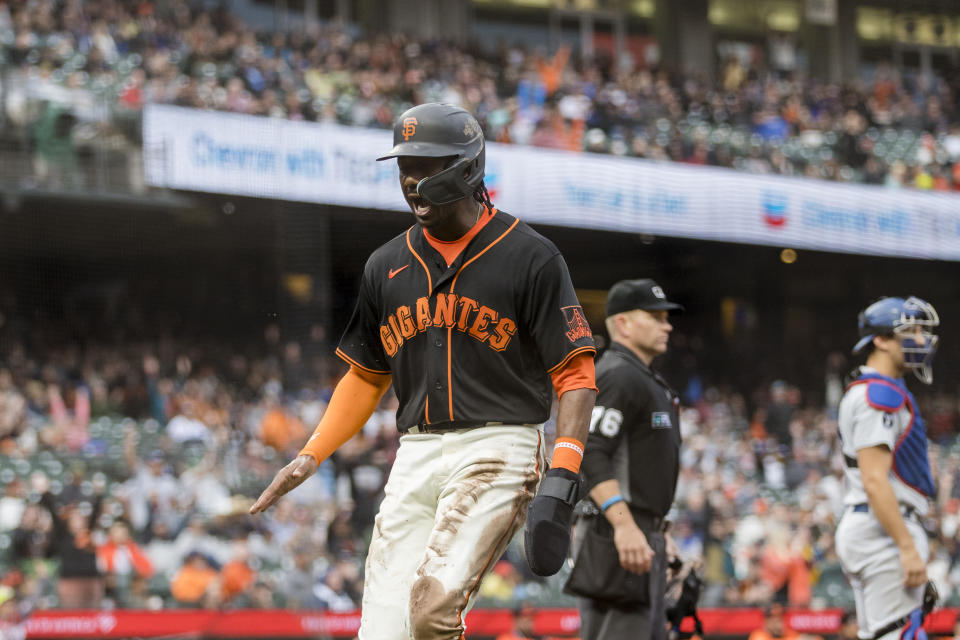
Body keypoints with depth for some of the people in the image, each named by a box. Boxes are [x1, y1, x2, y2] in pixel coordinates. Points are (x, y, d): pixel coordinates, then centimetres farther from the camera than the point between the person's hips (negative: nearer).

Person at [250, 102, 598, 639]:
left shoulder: (530, 257, -2)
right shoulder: (387, 266, 14)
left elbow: (575, 374, -6)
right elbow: (366, 375, 24)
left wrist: (563, 473, -19)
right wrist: (311, 455, 12)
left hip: (497, 451, -5)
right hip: (416, 456, 5)